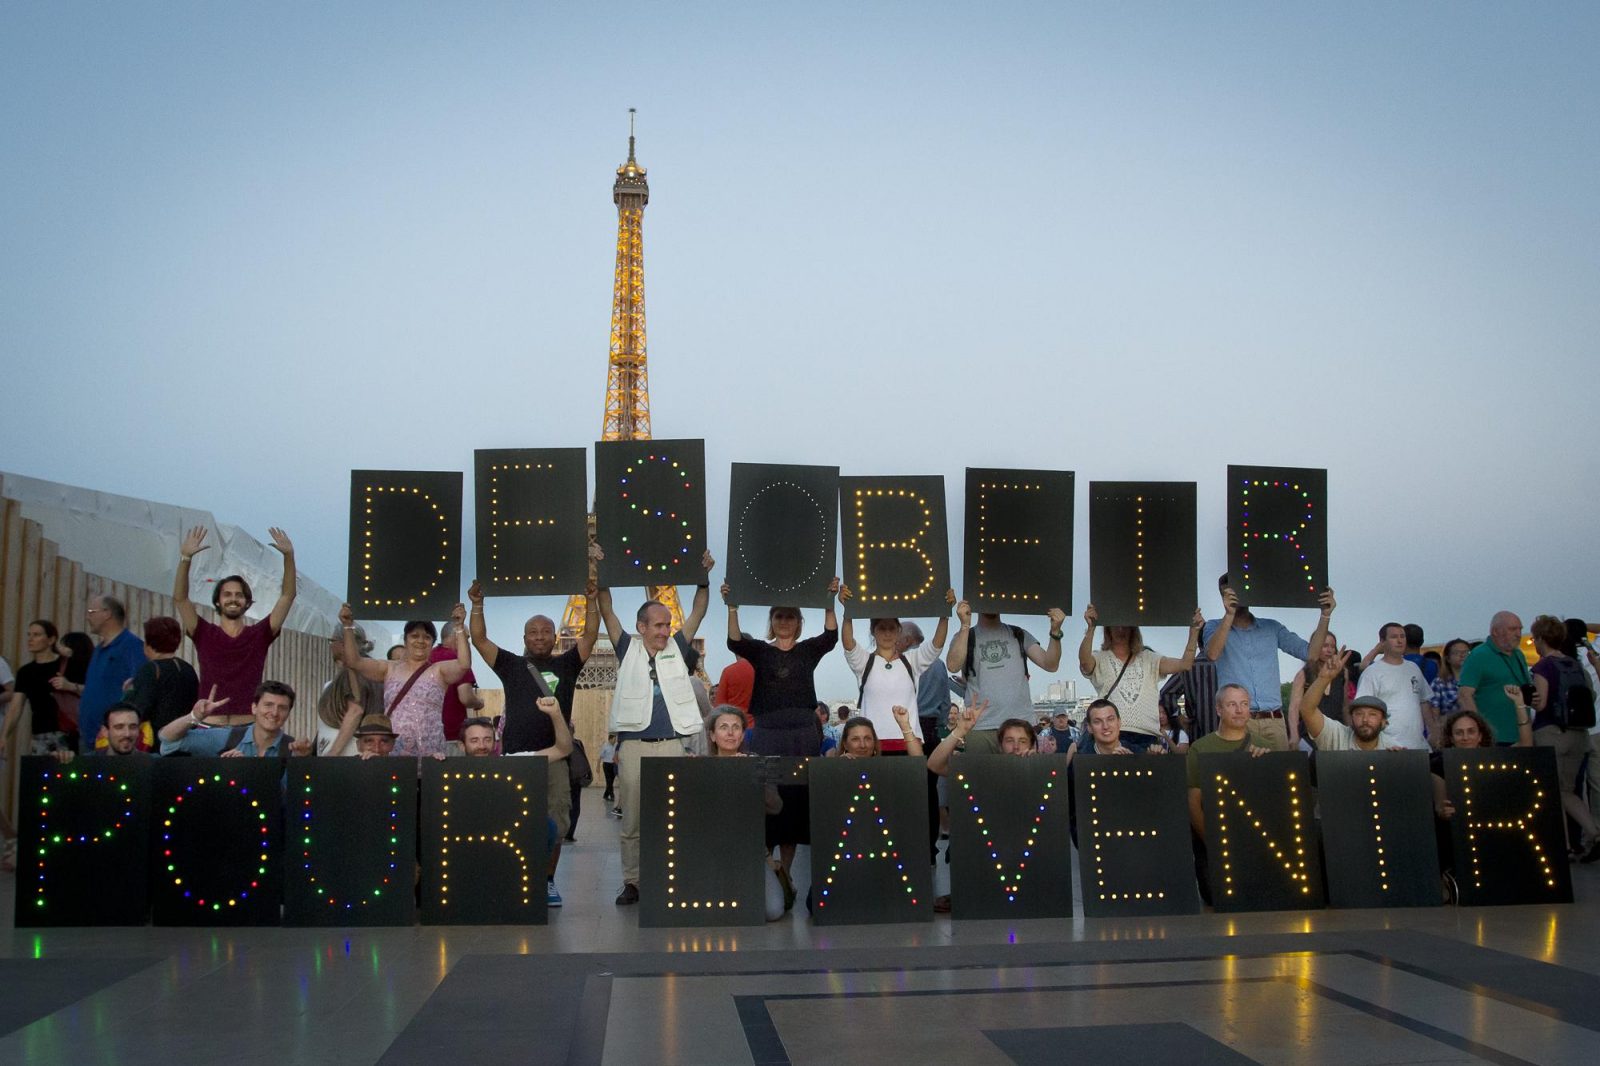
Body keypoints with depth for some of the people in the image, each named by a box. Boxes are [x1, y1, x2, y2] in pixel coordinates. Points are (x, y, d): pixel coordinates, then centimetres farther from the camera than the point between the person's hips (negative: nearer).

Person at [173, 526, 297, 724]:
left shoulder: (259, 635, 8)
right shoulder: (204, 634, 7)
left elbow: (287, 596, 2)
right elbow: (180, 598, -4)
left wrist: (288, 556, -10)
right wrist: (185, 558, -17)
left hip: (249, 726, 1)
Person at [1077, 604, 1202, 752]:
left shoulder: (1149, 659, 20)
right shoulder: (1100, 659, 11)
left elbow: (1185, 664, 8)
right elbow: (1084, 662, -13)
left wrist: (1194, 631, -4)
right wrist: (1090, 628, -28)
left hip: (1148, 736, 3)